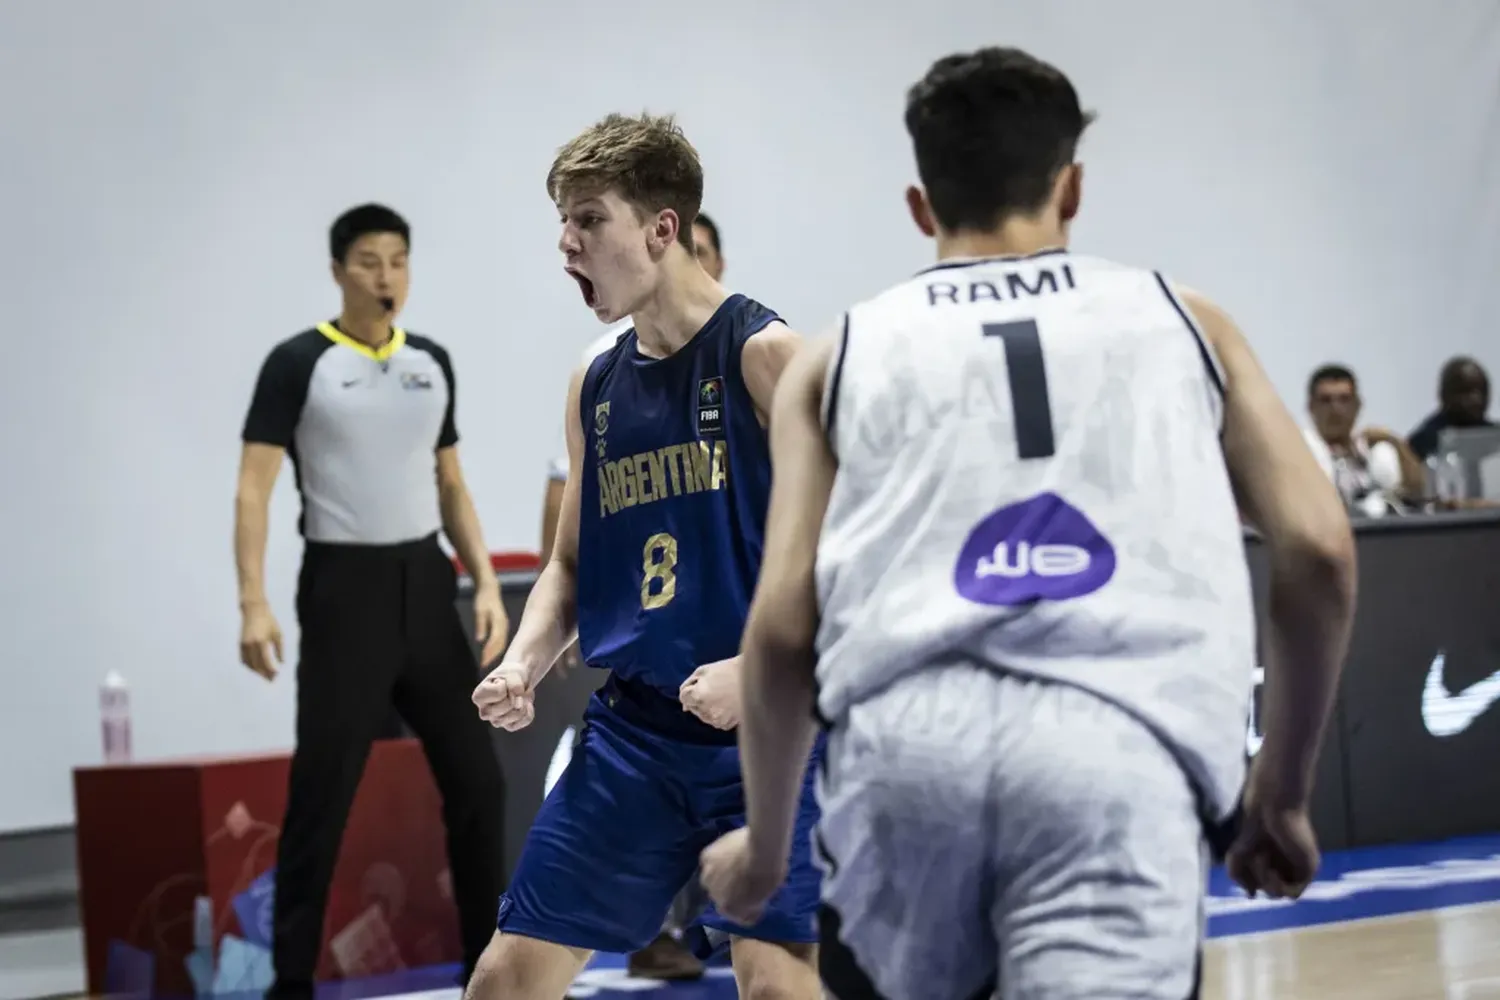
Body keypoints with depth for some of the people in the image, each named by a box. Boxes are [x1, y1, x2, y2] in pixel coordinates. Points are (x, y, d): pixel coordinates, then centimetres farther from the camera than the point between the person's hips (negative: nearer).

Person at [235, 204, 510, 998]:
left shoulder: (432, 363, 10)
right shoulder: (298, 363, -7)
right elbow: (254, 489, -10)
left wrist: (486, 584, 5)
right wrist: (254, 604, -20)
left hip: (426, 584, 5)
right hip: (345, 588, -5)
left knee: (475, 778, 7)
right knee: (322, 791, -4)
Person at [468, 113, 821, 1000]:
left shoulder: (763, 353, -8)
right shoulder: (595, 387, 12)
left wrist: (755, 668, -22)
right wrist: (523, 666, 2)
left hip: (764, 727, -6)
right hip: (632, 727, 6)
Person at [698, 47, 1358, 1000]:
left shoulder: (841, 358, 21)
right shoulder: (1183, 318, 23)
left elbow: (783, 626, 13)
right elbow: (1319, 549, 14)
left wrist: (764, 843, 28)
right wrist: (1283, 791, 25)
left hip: (908, 739, 1)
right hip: (1122, 756, -1)